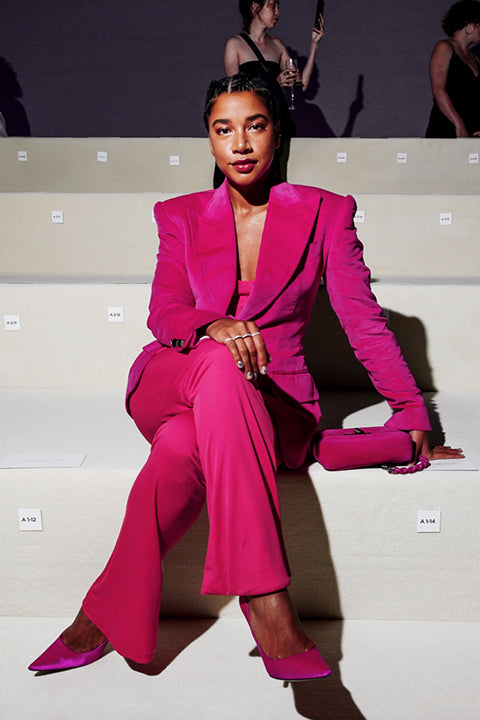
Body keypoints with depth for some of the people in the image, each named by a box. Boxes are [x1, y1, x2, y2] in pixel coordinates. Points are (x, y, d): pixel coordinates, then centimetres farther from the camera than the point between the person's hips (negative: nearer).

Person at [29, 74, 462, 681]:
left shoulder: (324, 213, 7)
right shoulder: (181, 216, 13)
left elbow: (363, 321, 6)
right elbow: (164, 311, -1)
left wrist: (413, 416, 3)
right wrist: (214, 329, -25)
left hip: (275, 402, -1)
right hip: (167, 387, 1)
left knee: (179, 453, -38)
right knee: (220, 365, -39)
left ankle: (104, 618, -23)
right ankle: (266, 601, -43)